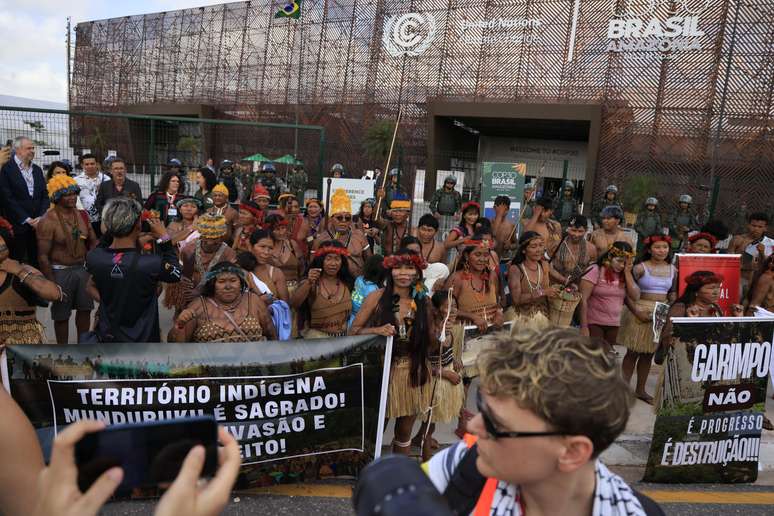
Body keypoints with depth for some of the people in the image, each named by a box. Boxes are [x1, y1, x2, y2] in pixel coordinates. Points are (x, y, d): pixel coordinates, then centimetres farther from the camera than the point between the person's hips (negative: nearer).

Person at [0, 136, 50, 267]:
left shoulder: (37, 170, 13)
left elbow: (45, 196, 11)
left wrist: (41, 217, -4)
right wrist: (27, 220, -12)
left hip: (37, 224, 4)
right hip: (17, 226, -4)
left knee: (36, 261, 6)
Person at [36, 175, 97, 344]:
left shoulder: (82, 215, 2)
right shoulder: (48, 221, -16)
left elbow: (93, 242, 10)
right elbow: (43, 256, -16)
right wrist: (51, 283, -16)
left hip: (83, 268, 5)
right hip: (60, 271, -5)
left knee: (85, 308, 14)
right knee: (62, 315, 8)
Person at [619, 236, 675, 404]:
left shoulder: (673, 270, 7)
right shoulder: (640, 268, -8)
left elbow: (673, 293, 13)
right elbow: (627, 293, -11)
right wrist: (637, 312, -20)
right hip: (641, 312, -5)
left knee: (649, 353, 12)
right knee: (633, 352, 0)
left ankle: (640, 389, 23)